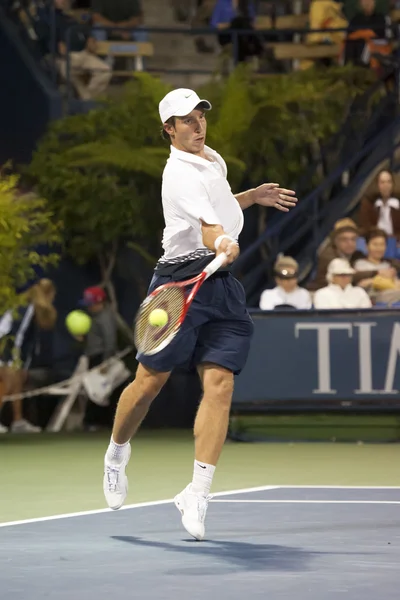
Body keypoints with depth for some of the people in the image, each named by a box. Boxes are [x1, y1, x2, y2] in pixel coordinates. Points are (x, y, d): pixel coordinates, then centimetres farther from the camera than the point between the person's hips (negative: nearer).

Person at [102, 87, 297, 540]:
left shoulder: (214, 160, 17)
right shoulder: (181, 174, -12)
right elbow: (206, 225, -30)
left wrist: (253, 197, 27)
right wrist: (222, 243, -49)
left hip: (222, 285, 7)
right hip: (182, 280, -6)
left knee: (219, 384, -8)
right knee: (150, 380, 1)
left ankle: (197, 494, -11)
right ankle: (117, 454, 30)